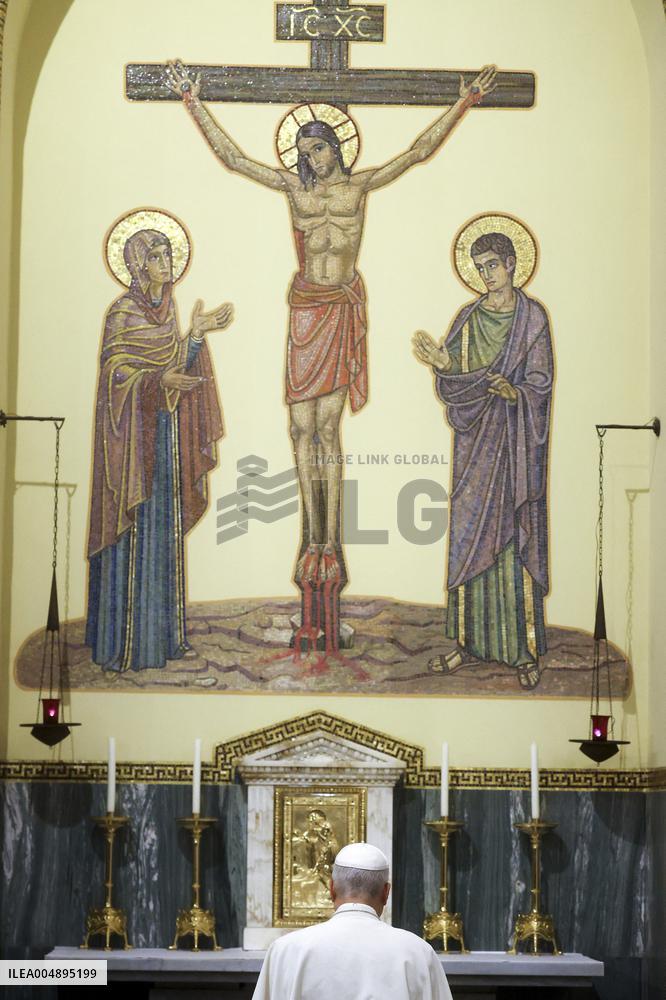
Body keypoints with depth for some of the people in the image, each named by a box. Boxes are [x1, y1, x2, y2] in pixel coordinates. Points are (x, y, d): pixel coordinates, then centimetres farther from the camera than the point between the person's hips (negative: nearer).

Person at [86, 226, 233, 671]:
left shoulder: (166, 309, 11)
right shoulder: (123, 312, -10)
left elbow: (176, 367, 12)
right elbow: (115, 373, -14)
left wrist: (198, 334, 2)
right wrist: (160, 380, -29)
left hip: (166, 430, 7)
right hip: (133, 431, -7)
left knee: (165, 529, 10)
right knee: (132, 531, -5)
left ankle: (163, 632, 18)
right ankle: (121, 642, 1)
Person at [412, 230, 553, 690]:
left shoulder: (533, 317, -1)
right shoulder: (469, 319, 9)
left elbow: (540, 380, -7)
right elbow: (455, 380, 3)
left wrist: (514, 392, -26)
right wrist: (444, 365, -17)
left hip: (518, 441, -4)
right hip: (476, 439, 4)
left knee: (517, 536, -4)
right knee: (470, 535, 4)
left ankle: (526, 648, 1)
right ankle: (471, 638, 14)